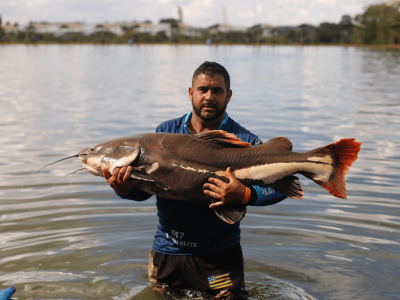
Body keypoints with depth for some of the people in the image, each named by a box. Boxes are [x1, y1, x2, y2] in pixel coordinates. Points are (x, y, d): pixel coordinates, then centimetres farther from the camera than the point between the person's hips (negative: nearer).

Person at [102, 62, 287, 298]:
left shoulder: (242, 141, -8)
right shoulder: (166, 133, 4)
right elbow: (144, 188, 3)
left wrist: (245, 195, -34)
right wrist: (124, 189, -20)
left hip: (218, 254, -3)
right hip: (166, 251, 4)